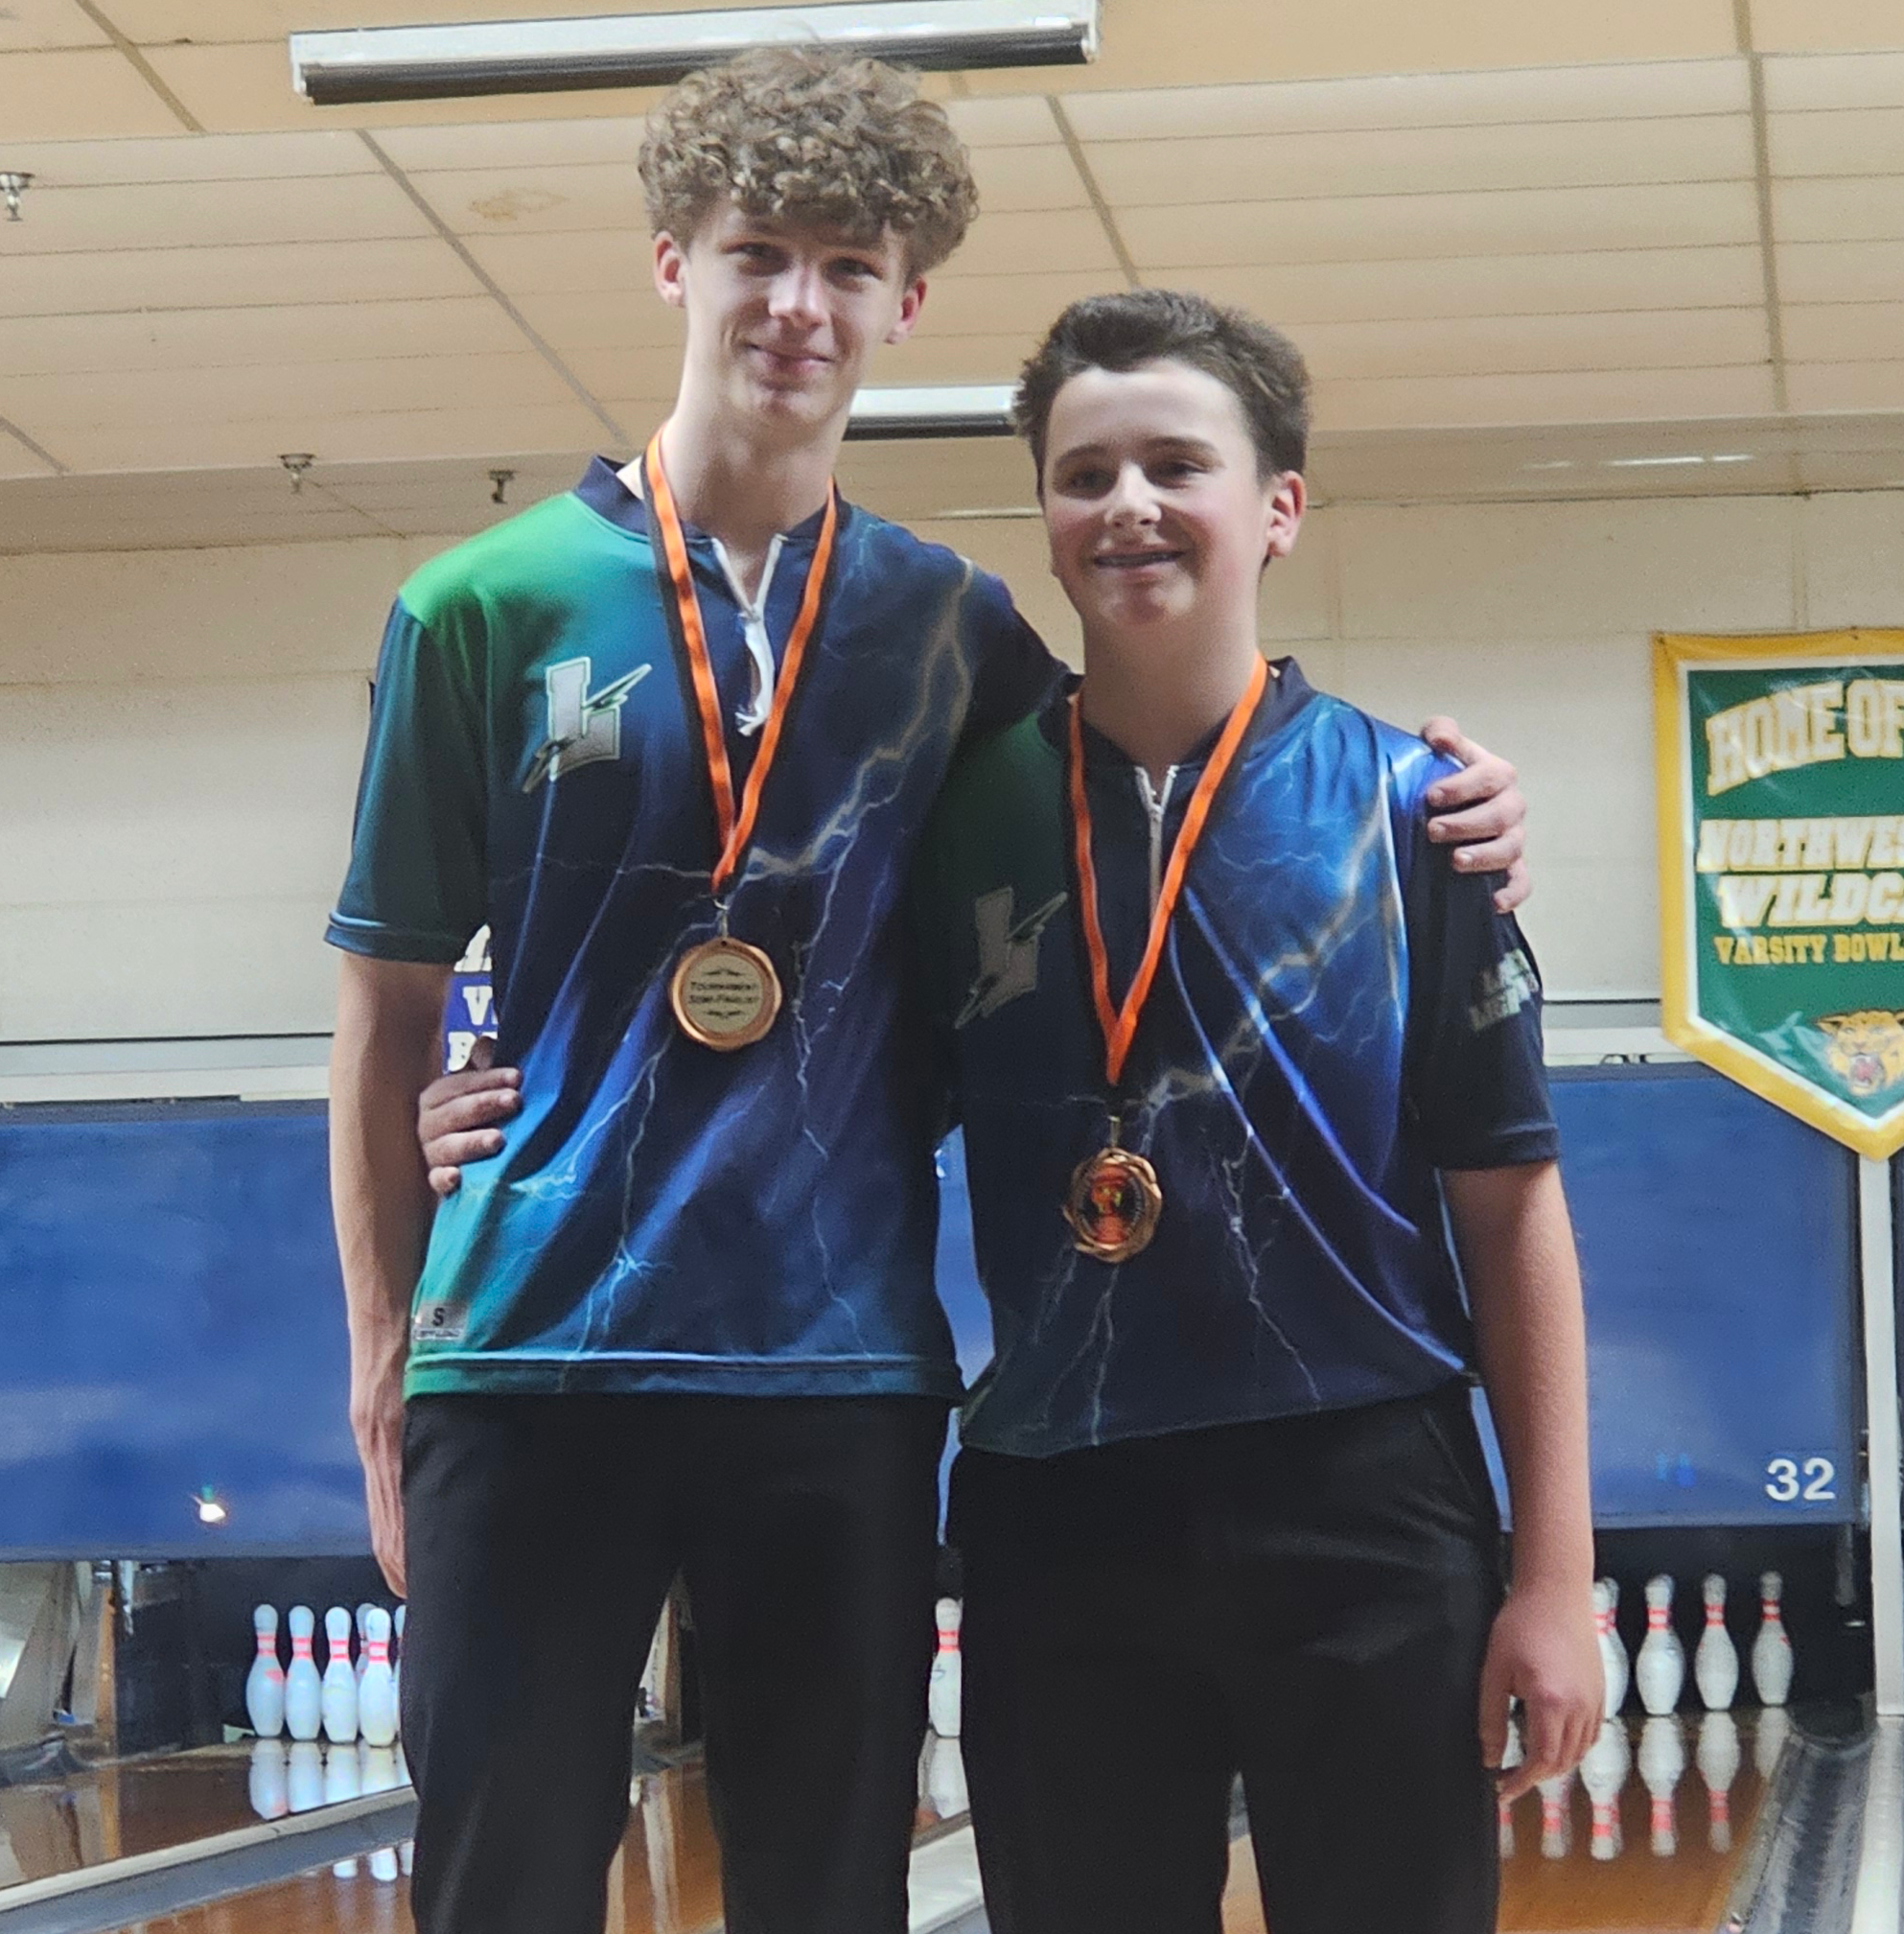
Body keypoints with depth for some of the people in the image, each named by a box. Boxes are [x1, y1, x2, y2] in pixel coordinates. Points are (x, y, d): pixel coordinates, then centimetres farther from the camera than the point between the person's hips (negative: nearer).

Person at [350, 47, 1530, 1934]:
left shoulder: (949, 625, 7)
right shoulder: (489, 606, 1)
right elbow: (387, 1011, 6)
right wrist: (384, 1353, 4)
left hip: (842, 1372, 2)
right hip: (532, 1366, -2)